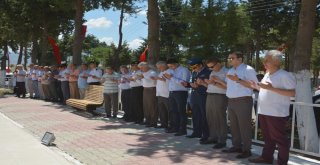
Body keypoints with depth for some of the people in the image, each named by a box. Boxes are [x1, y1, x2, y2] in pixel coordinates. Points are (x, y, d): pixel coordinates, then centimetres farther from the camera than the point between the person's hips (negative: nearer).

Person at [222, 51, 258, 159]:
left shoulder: (248, 69, -8)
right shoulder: (230, 71, 17)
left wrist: (238, 80, -20)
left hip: (243, 101, -8)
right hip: (231, 101, 8)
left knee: (244, 126, -4)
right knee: (233, 126, 13)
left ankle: (246, 150, 3)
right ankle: (236, 146, 24)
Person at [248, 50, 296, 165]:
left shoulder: (284, 75, -13)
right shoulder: (267, 75, 15)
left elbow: (292, 93, -20)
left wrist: (272, 88, -25)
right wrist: (254, 85, 12)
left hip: (277, 113, -9)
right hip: (264, 112, 9)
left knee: (279, 138, 1)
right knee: (267, 137, 17)